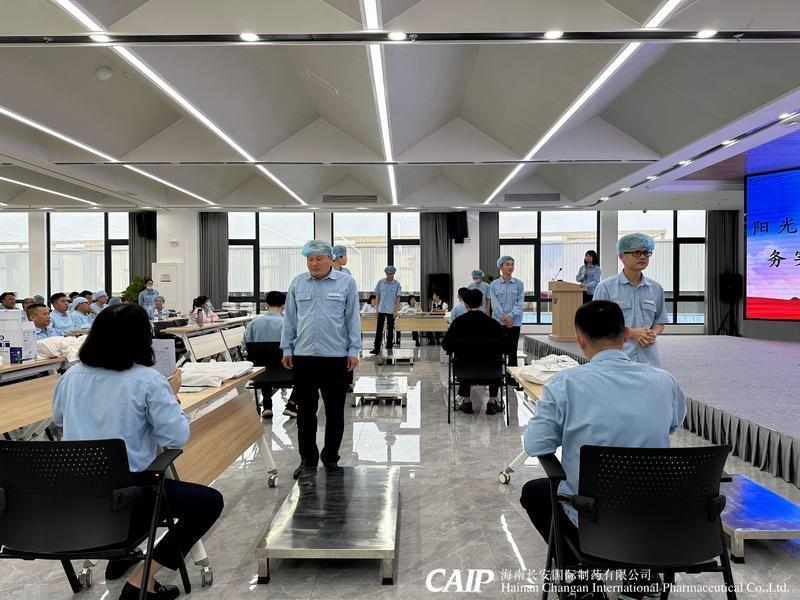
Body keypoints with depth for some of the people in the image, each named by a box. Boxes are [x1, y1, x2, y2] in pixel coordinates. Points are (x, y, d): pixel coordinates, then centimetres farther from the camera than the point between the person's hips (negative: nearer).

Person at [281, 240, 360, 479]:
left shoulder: (346, 283, 0)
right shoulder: (297, 283, 7)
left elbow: (352, 318, 0)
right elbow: (290, 318, 10)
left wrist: (353, 350, -4)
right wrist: (287, 349, 6)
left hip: (336, 356, -2)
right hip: (303, 356, 2)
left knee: (334, 410, 9)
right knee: (306, 410, 8)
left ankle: (331, 457, 24)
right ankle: (308, 459, 20)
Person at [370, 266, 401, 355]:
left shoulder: (397, 284, -3)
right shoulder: (381, 282, 1)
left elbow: (398, 298, -4)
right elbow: (377, 296, 8)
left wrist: (396, 311, -9)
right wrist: (377, 308, 5)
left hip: (391, 311, -1)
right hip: (381, 310, 1)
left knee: (390, 329, 9)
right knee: (379, 329, -1)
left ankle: (389, 346, 20)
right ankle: (376, 348, -1)